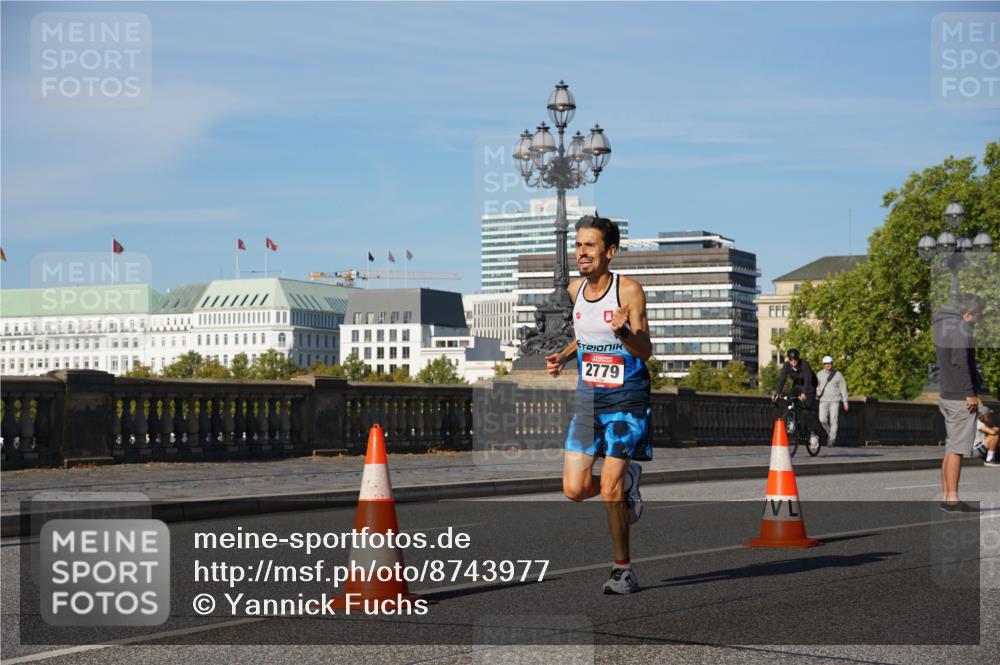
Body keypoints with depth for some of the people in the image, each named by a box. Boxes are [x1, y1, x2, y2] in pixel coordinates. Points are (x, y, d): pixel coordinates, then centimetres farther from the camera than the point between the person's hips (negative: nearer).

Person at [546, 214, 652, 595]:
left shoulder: (629, 290, -13)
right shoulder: (575, 289, 5)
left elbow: (645, 352, -15)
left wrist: (623, 331, -35)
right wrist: (562, 356, 5)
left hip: (626, 399, -5)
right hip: (588, 397, 6)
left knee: (609, 492, -9)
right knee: (574, 490, -2)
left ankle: (623, 568, 9)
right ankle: (627, 481, 28)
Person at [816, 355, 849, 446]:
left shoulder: (838, 375, 5)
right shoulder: (819, 374, 10)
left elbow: (843, 388, 7)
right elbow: (815, 384, 20)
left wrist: (845, 401, 2)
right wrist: (817, 391, -4)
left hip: (834, 401, -2)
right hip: (823, 400, 2)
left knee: (833, 421, -9)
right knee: (822, 420, -10)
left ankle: (832, 439, -5)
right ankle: (829, 432, 17)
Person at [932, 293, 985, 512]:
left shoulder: (941, 325, 15)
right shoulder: (961, 328, -15)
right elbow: (960, 362, -23)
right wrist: (970, 393, -19)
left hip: (947, 395, 9)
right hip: (960, 398, -9)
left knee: (951, 448, 12)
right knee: (957, 448, -6)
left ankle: (946, 496, 15)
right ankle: (952, 499, -5)